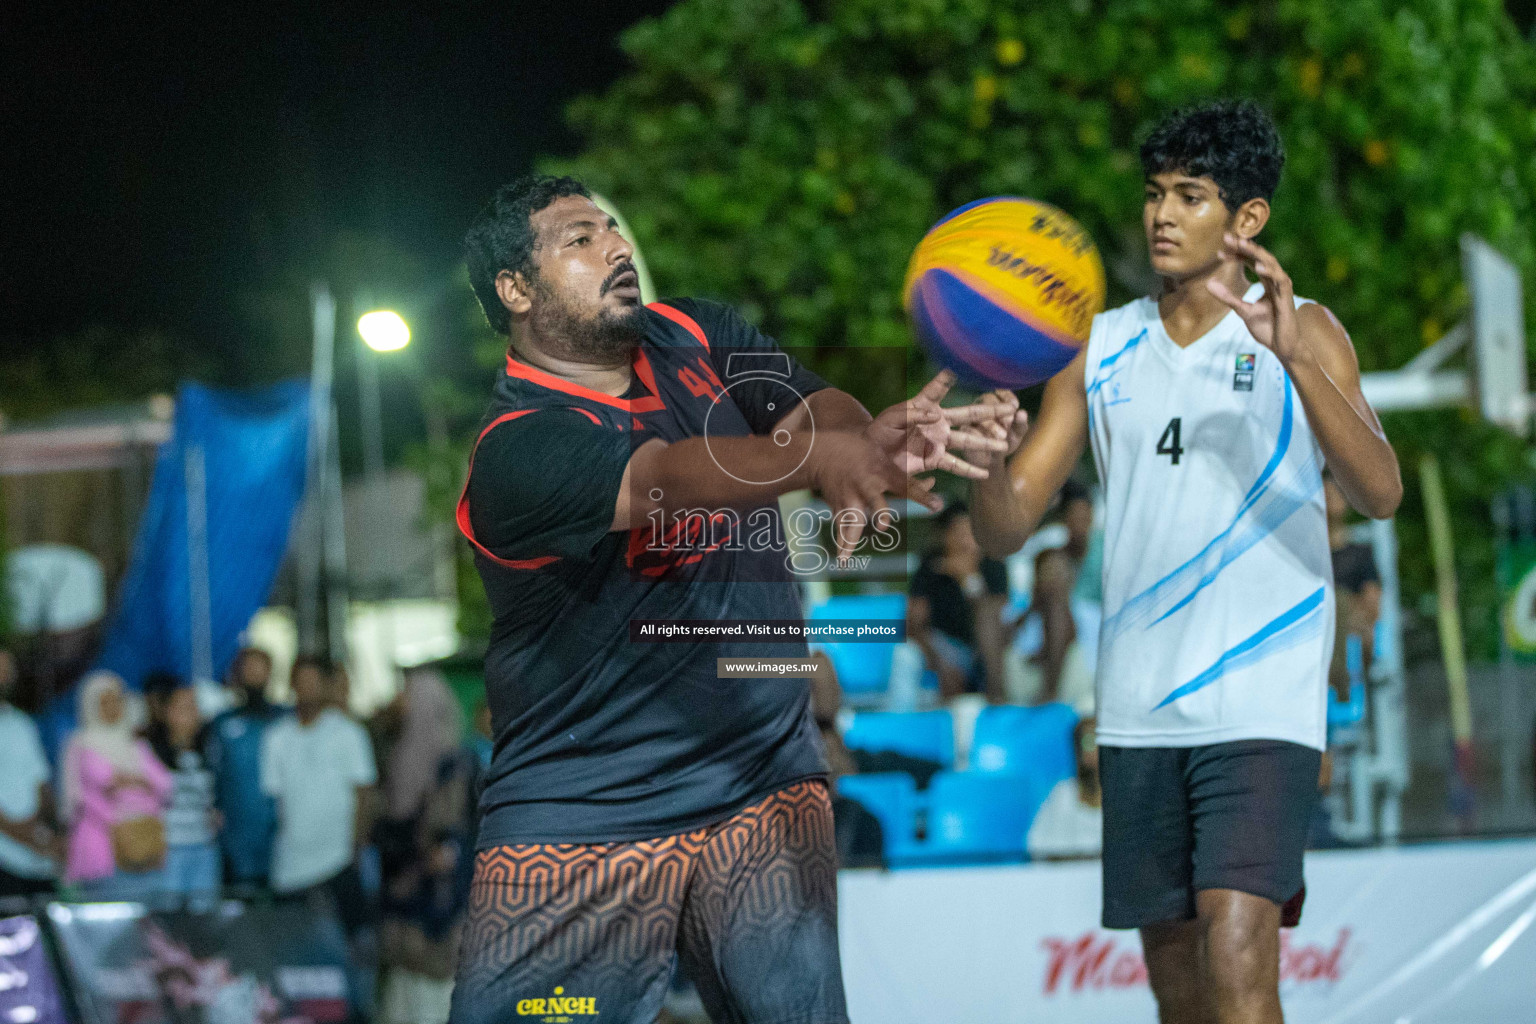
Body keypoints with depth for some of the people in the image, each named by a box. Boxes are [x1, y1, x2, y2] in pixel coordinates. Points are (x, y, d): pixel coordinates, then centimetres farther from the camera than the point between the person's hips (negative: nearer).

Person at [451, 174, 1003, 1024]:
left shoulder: (694, 337, 8)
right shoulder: (516, 451, -14)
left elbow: (815, 406, -8)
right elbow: (669, 477, -31)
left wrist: (866, 436, -34)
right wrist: (822, 457, -49)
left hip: (761, 792, 4)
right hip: (575, 821, -4)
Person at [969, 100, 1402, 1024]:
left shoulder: (1301, 331, 1)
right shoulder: (1102, 349, 12)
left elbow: (1380, 492, -14)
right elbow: (1006, 527, 8)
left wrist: (1293, 356, -28)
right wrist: (991, 455, -16)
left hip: (1263, 705, -5)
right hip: (1140, 707, 5)